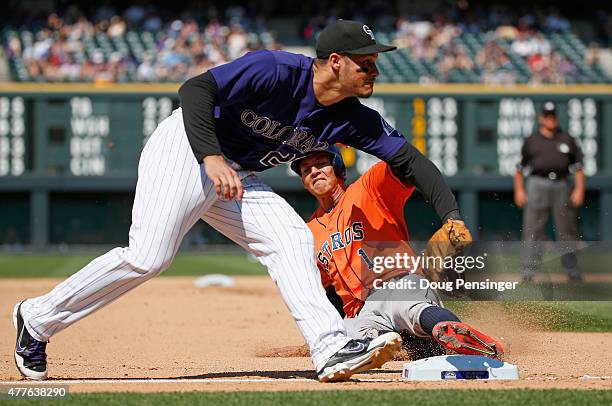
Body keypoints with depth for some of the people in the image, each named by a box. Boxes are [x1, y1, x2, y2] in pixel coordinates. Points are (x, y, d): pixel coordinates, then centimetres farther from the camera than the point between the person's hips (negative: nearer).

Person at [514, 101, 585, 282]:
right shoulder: (531, 141, 8)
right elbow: (520, 167, 9)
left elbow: (578, 166, 10)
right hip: (538, 184, -2)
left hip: (562, 186, 2)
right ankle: (529, 271, -8)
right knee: (533, 231, -7)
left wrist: (579, 189, -1)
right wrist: (519, 190, 0)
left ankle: (572, 271, 13)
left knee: (567, 231, 5)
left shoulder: (567, 139, 12)